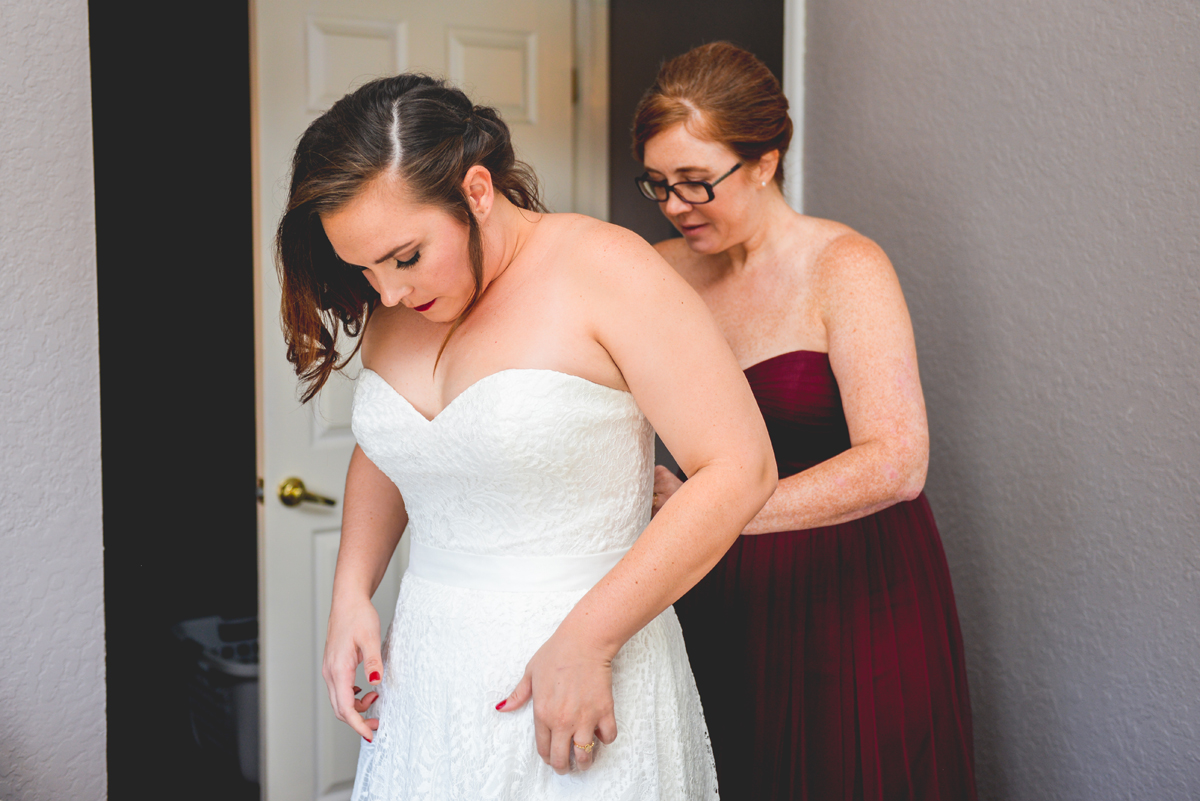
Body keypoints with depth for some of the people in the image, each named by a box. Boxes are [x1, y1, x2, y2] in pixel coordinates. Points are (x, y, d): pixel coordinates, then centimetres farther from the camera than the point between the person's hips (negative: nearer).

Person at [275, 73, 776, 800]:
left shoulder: (603, 268, -15)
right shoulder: (397, 309, 4)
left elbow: (740, 469, -19)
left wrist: (585, 640, -19)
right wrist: (352, 594, 6)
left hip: (583, 687, -5)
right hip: (426, 680, 6)